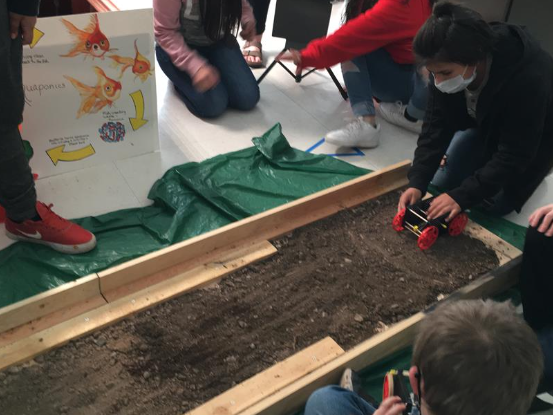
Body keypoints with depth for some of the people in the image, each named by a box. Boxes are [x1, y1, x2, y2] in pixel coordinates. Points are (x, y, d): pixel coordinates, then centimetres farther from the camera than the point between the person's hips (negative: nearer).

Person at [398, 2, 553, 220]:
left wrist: (462, 196, -39)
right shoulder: (447, 67, -27)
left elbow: (514, 155, -35)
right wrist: (417, 182, -30)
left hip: (532, 140, -4)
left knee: (494, 205, -10)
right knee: (441, 184, 2)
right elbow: (436, 124, -21)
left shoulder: (527, 81, -42)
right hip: (484, 123, 5)